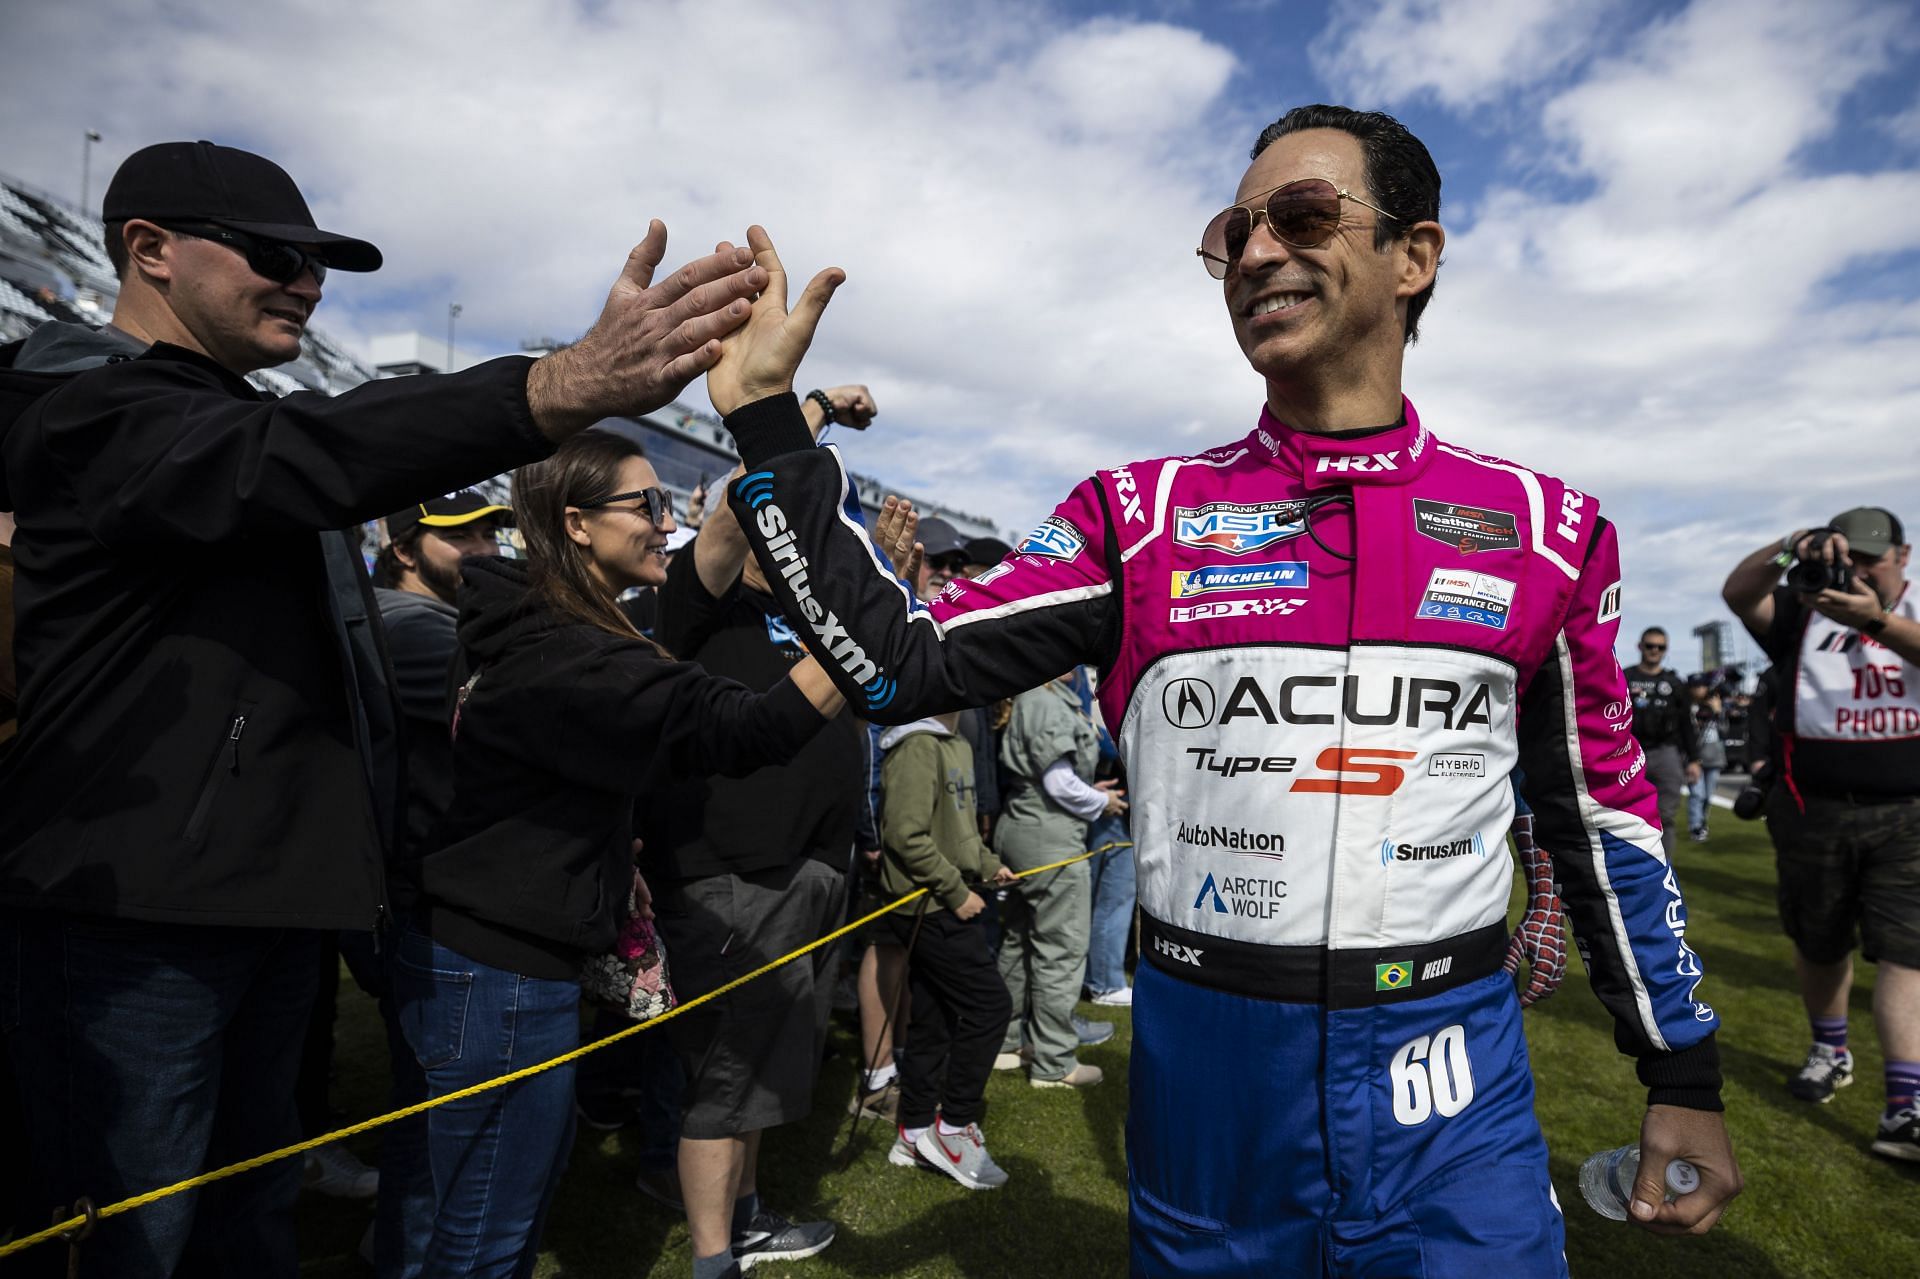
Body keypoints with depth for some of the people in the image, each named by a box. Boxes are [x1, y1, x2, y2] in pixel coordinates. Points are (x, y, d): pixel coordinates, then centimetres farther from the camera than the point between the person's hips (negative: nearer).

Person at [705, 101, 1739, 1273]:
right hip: (1204, 1072, 1)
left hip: (1451, 1093, 0)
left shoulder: (1546, 527, 1)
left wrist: (1686, 1072, 11)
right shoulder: (1140, 513, -2)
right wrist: (766, 419, -9)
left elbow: (1603, 811, 8)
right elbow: (904, 665, -6)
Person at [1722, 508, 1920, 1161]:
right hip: (1813, 811, 1)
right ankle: (1831, 1052, 34)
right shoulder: (1805, 611, 6)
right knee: (1819, 944, 14)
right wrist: (1790, 548, -25)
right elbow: (1738, 593, -10)